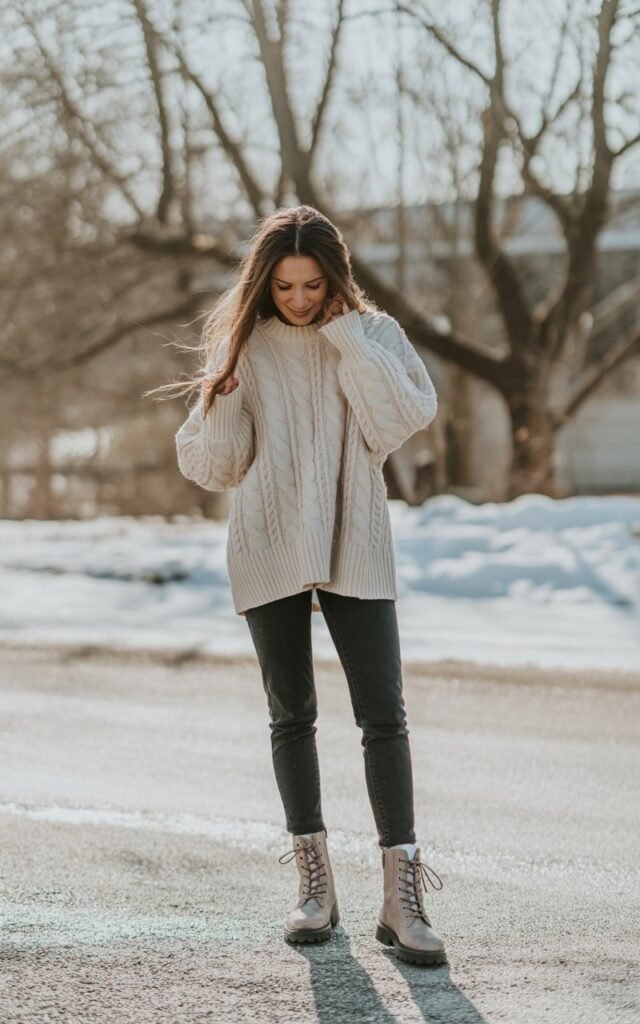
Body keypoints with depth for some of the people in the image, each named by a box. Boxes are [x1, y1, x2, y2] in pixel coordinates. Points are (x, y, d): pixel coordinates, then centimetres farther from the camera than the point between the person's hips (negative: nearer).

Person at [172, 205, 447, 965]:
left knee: (383, 712, -8)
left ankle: (401, 897, -8)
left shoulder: (373, 336, 2)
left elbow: (408, 416, -15)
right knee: (291, 714, 7)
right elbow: (211, 467, 2)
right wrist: (223, 392, -15)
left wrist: (346, 336, -14)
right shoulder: (243, 346, 3)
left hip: (354, 548, -1)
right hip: (269, 552, 1)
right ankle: (314, 882, 17)